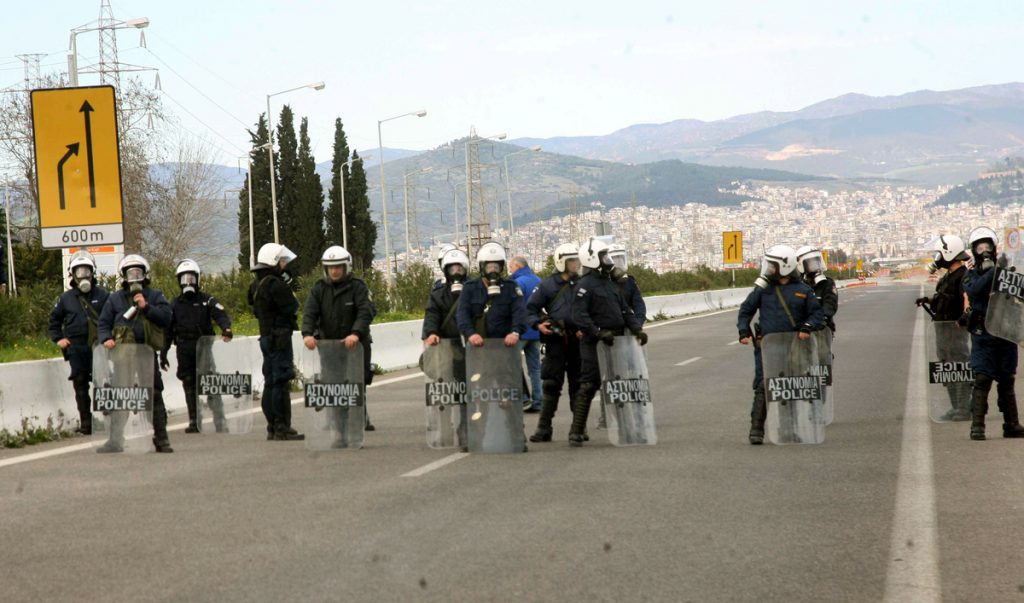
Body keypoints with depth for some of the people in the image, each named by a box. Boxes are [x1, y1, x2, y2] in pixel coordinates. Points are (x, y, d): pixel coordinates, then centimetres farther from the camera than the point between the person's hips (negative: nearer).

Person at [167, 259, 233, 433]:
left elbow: (220, 315, -9)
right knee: (190, 386, 3)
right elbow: (168, 330, 16)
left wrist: (226, 328, -31)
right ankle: (194, 422, 9)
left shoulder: (207, 300, 6)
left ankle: (220, 421, -6)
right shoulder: (175, 304, 15)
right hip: (184, 351, 3)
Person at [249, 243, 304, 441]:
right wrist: (291, 296, 4)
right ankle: (282, 427, -8)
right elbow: (292, 307, -18)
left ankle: (272, 427, 17)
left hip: (266, 336, 10)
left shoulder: (256, 285, 13)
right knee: (281, 382, -8)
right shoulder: (275, 285, -17)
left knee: (270, 382, 13)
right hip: (279, 336, -10)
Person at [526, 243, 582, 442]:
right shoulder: (547, 285, 2)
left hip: (578, 340, 2)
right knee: (550, 384, -2)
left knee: (578, 384, 7)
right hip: (555, 340, -2)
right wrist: (538, 324, -12)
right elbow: (530, 308, 6)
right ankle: (544, 428, 0)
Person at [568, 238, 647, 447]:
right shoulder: (585, 285, -10)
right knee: (588, 386, -9)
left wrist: (637, 328, 4)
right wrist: (598, 333, -28)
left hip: (614, 342, 8)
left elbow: (625, 310, 19)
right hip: (594, 344, -8)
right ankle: (576, 431, -6)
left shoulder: (610, 284, 18)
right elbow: (579, 316, -20)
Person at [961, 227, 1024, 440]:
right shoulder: (971, 276, 3)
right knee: (982, 380, -9)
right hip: (983, 334, -3)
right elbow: (975, 289, -17)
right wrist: (994, 271, -22)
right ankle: (977, 426, -8)